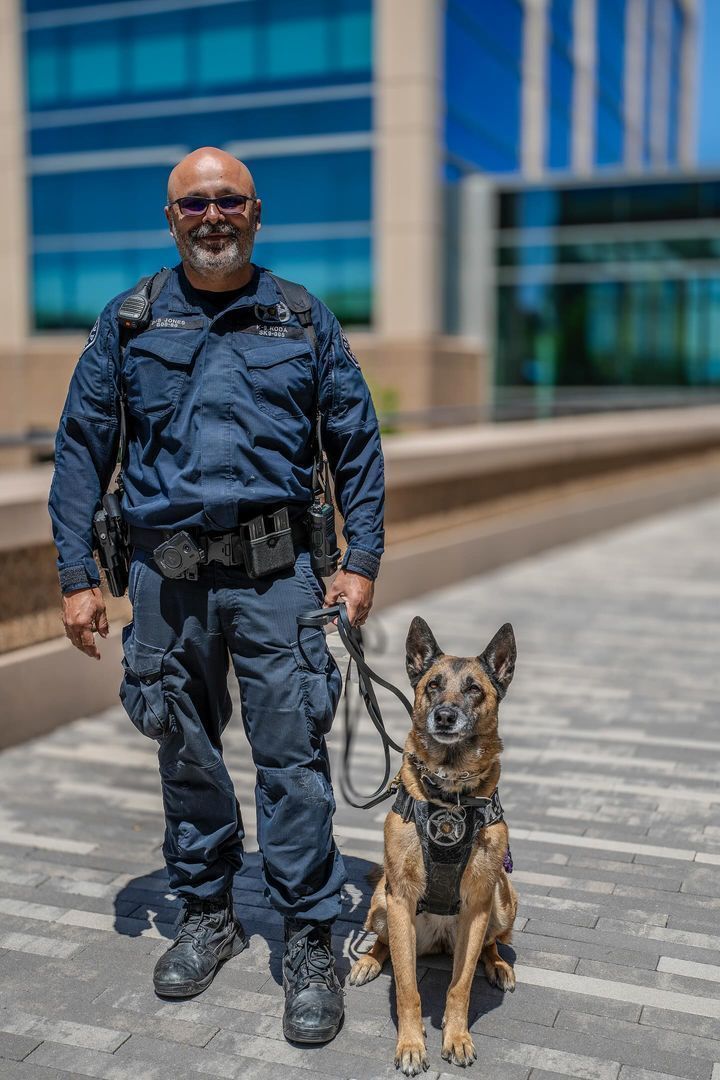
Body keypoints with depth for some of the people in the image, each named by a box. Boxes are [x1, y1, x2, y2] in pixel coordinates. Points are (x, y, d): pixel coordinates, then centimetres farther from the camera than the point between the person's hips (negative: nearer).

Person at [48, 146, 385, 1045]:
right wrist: (77, 576, 1)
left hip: (275, 569, -1)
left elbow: (357, 443, 8)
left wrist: (361, 559, 0)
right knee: (185, 753, 12)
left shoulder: (305, 321, 7)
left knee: (292, 754, -2)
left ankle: (309, 940, 12)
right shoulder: (126, 324, 7)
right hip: (167, 574, 2)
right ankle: (206, 913, 31)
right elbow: (80, 451, 7)